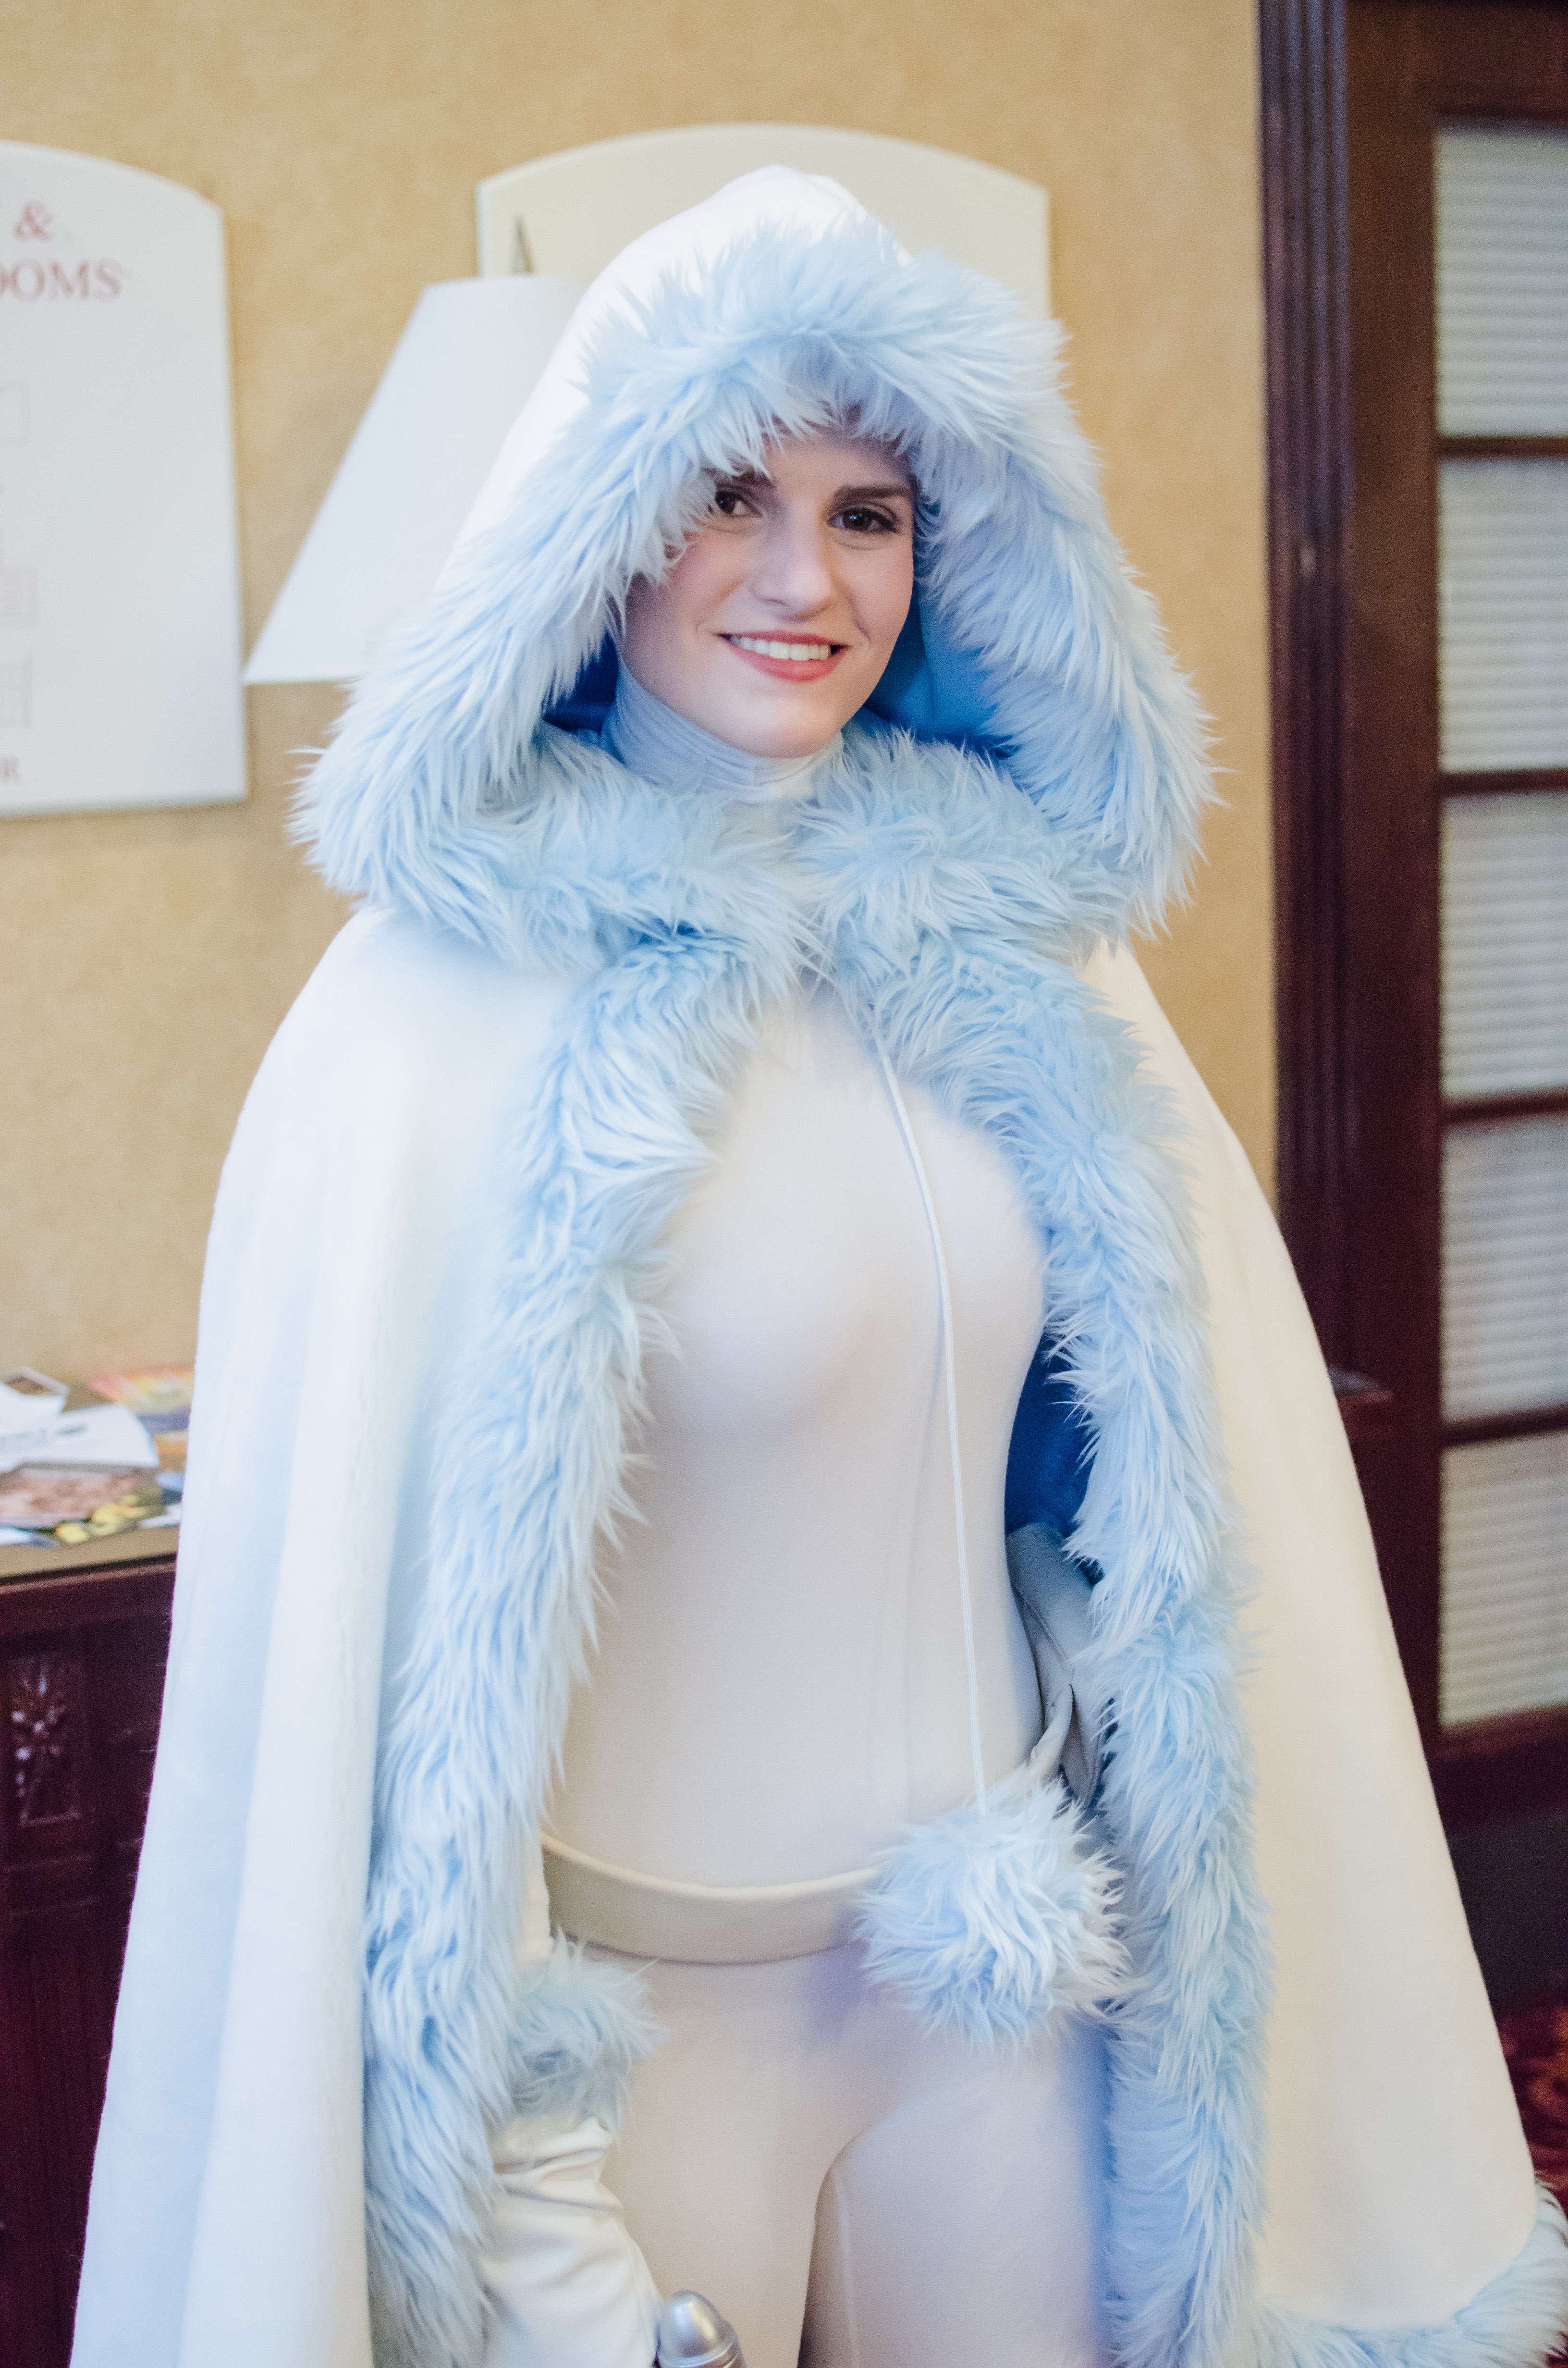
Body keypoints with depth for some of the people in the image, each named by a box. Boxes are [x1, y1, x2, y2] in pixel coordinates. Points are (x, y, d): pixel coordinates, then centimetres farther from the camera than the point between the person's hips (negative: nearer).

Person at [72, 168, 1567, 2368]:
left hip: (1009, 1971, 5)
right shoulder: (450, 1009, -16)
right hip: (655, 1997, -4)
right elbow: (369, 1621, -16)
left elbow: (1189, 1488, 7)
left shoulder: (1024, 944, -1)